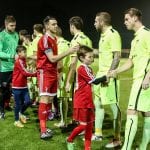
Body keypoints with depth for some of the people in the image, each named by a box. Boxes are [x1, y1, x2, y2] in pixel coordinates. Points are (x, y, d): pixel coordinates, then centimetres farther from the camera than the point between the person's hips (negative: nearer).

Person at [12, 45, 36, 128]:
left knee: (28, 102, 4)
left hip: (24, 86, 7)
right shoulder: (19, 61, -17)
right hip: (17, 86, -7)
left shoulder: (23, 60, 9)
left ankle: (21, 113, 30)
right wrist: (36, 74, -16)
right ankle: (17, 120, 17)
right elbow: (25, 73, -20)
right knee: (18, 104, 3)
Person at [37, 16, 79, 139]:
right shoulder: (45, 39, -14)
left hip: (53, 72, 9)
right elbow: (52, 58, -20)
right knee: (44, 99, -12)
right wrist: (69, 52, -22)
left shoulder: (54, 39, 15)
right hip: (45, 72, -9)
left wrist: (57, 70, 15)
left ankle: (45, 127, 17)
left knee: (50, 99, 9)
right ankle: (43, 131, -12)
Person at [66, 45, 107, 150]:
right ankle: (70, 140, 21)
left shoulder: (89, 69, 12)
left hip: (88, 102, 9)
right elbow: (95, 81, -18)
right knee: (83, 125, -2)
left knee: (90, 125, 10)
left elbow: (93, 82, 11)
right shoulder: (82, 69, -16)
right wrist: (106, 77, -18)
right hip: (81, 102, -8)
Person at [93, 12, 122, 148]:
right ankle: (98, 134, 25)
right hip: (101, 74, 10)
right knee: (98, 104, 14)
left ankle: (117, 139, 7)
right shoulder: (103, 35, 16)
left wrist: (109, 74, -23)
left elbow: (117, 56, -18)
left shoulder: (113, 34, -12)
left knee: (114, 106, -3)